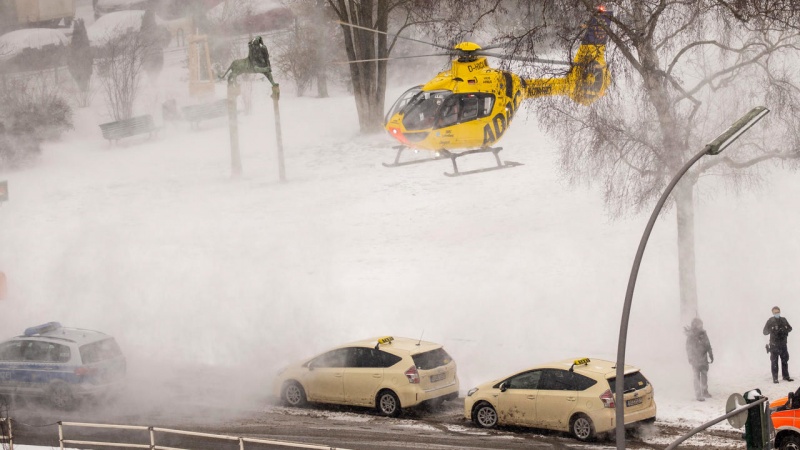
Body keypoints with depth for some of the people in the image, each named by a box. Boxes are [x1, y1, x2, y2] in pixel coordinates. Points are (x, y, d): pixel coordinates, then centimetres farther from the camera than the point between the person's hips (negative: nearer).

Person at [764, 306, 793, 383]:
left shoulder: (783, 320, 7)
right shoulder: (770, 321, -4)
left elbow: (790, 328, 13)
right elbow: (765, 332, -6)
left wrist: (786, 330, -10)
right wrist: (771, 330, -26)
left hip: (783, 343, 4)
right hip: (774, 344, -4)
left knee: (785, 360, 10)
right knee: (774, 362, -2)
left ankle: (786, 376, 21)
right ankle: (775, 378, 1)